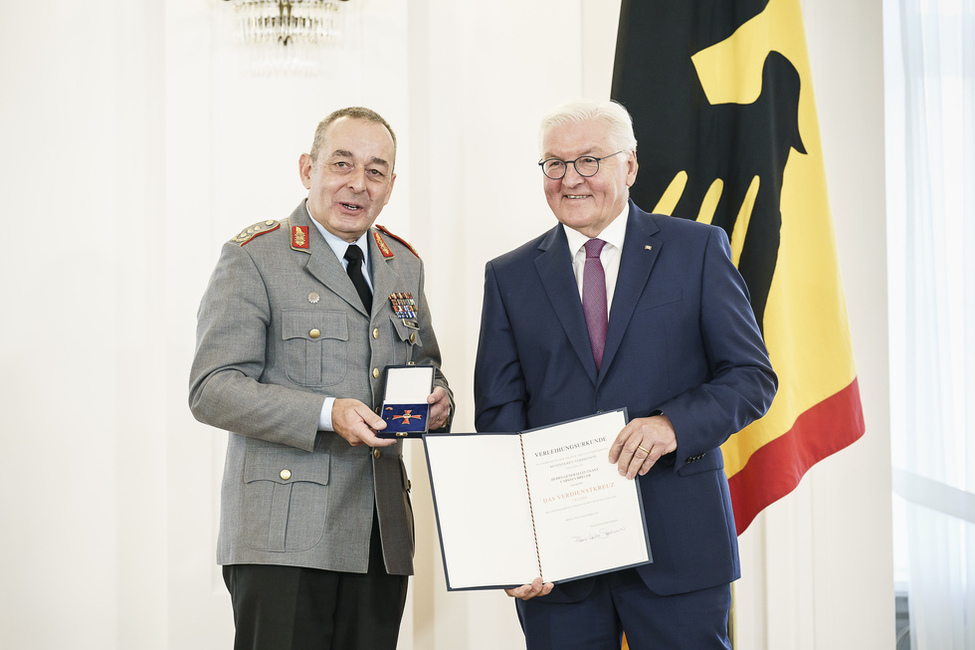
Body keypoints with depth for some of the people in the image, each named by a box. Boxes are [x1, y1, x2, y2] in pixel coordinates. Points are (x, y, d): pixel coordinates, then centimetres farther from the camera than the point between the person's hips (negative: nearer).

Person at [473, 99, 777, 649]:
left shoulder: (698, 249, 4)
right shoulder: (510, 277, 9)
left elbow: (752, 376, 1)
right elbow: (498, 416, 3)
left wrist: (674, 423, -19)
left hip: (679, 545, -1)